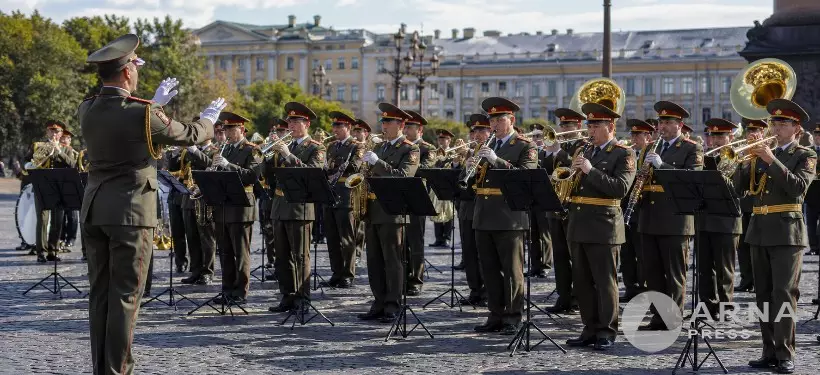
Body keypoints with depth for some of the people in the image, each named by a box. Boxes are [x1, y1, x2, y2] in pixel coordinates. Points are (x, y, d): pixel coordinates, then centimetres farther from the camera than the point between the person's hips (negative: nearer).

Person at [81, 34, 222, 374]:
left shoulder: (87, 110, 3)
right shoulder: (143, 114, -14)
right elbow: (188, 135, 2)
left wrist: (154, 104, 36)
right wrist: (209, 118, 23)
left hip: (94, 211, 6)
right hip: (130, 212, -6)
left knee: (99, 293, 11)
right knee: (125, 295, -1)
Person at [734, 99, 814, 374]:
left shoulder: (805, 156, 2)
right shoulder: (761, 154, 16)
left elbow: (798, 187, -16)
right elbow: (739, 188, 8)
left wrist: (772, 160, -20)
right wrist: (747, 157, -5)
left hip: (786, 231, -5)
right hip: (760, 230, 5)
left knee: (784, 294, -9)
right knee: (764, 295, 6)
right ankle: (770, 352, 11)